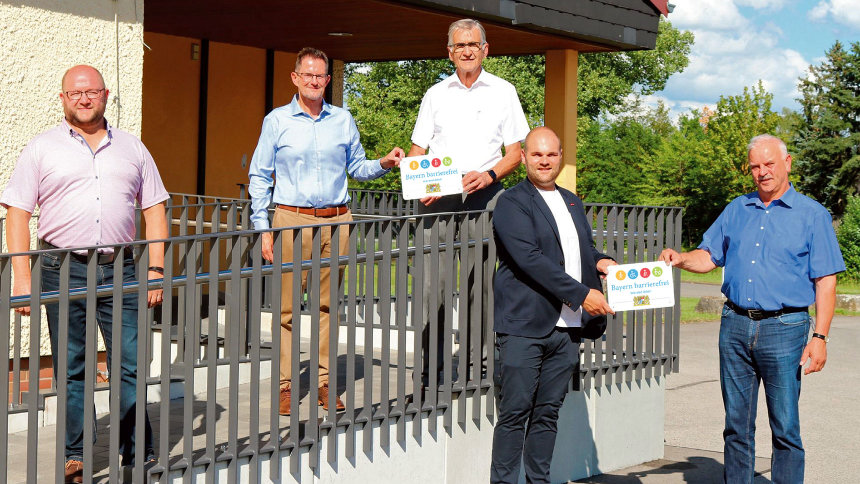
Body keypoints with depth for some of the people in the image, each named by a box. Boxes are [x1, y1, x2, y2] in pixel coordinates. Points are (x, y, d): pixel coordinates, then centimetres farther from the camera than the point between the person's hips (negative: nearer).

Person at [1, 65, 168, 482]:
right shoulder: (42, 149, 6)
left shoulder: (132, 148, 13)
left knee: (131, 365, 0)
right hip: (63, 271, -1)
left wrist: (156, 268, 4)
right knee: (70, 369, 4)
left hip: (119, 271, 1)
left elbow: (154, 209, 14)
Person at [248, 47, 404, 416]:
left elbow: (357, 167, 19)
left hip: (337, 220, 3)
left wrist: (384, 164, -2)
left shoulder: (343, 120, 12)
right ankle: (285, 384, 2)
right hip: (293, 219, -2)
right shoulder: (277, 121, 5)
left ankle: (324, 381, 11)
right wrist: (263, 229, -2)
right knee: (287, 306, -4)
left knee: (329, 303, 4)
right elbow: (259, 177, 5)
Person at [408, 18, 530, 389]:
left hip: (484, 195, -1)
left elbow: (515, 151, 9)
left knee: (481, 282, -5)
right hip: (437, 196, 1)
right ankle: (429, 373, -4)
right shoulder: (436, 94, 17)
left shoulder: (503, 92, 12)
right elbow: (417, 151, 14)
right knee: (433, 283, -6)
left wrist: (488, 175, -10)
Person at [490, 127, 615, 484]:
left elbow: (583, 248, 30)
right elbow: (530, 258, -14)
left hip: (567, 328, 6)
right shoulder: (512, 203, -4)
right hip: (524, 326, -6)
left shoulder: (572, 203, 19)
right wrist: (581, 294, -17)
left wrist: (599, 261, 5)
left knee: (548, 413, 10)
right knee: (514, 413, -3)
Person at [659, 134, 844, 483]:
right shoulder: (737, 210, 13)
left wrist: (819, 338, -11)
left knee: (785, 427, -2)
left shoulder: (812, 215, 0)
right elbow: (709, 256, 17)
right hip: (735, 325, 4)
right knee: (737, 424, 9)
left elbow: (825, 282, -3)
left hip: (784, 328, -4)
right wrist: (680, 259, -5)